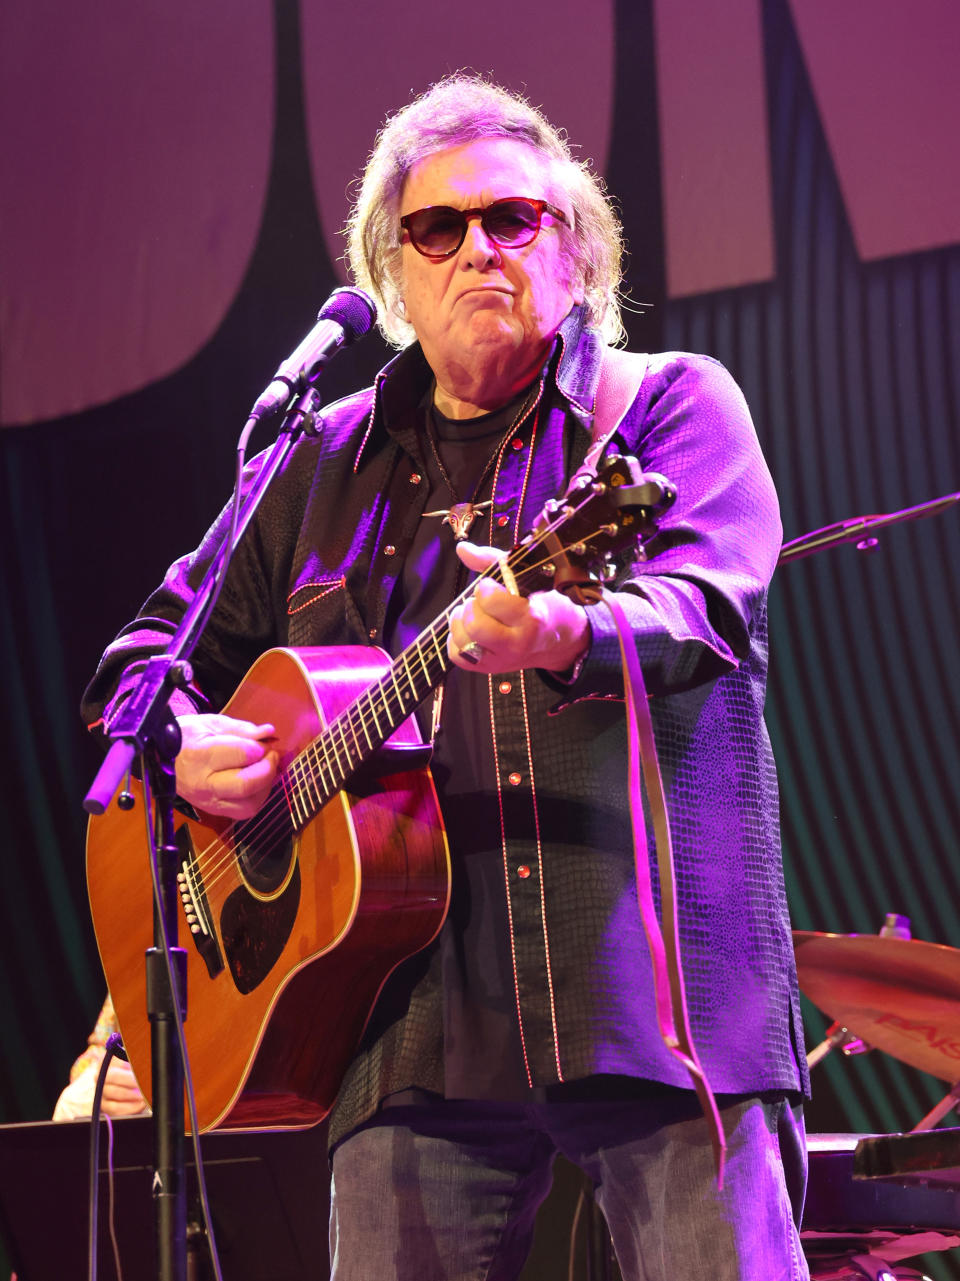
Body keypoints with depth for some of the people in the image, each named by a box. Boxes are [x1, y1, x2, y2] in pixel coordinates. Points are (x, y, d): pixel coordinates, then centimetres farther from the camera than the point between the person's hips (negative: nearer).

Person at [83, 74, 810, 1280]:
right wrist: (183, 741, 4)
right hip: (420, 1016, 3)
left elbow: (711, 603, -11)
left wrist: (570, 637, -33)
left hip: (663, 990, -3)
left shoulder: (672, 404, 9)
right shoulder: (331, 464, 20)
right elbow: (153, 643, 28)